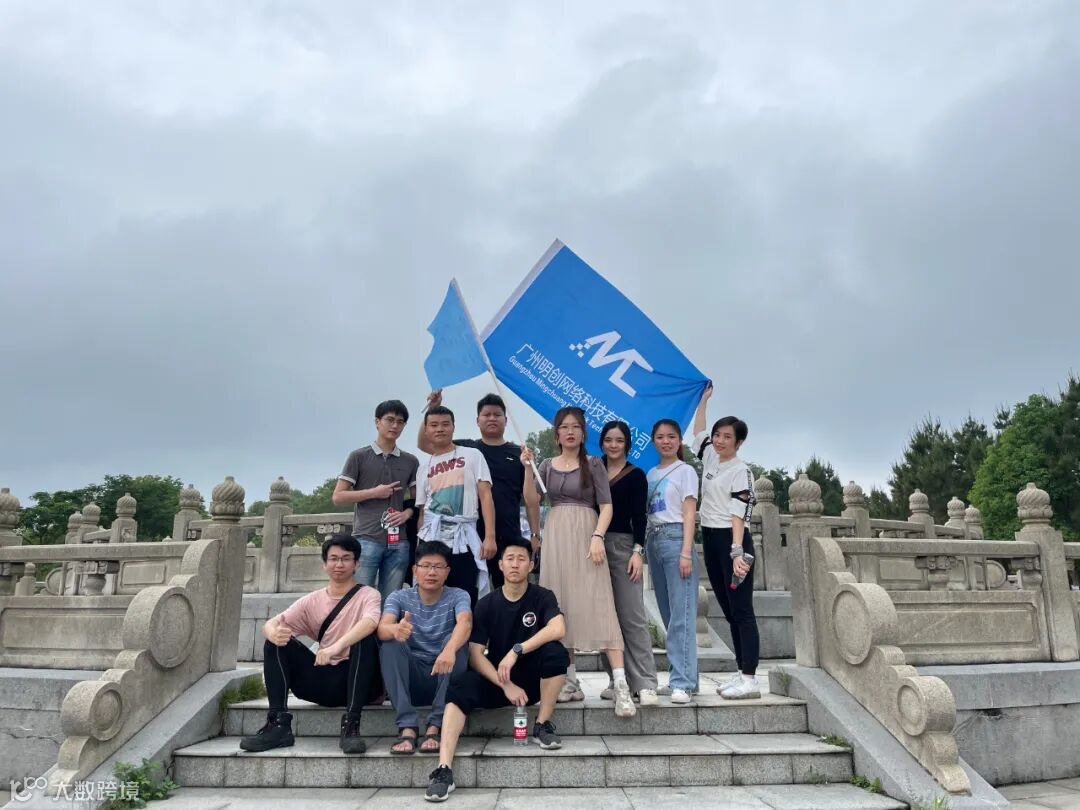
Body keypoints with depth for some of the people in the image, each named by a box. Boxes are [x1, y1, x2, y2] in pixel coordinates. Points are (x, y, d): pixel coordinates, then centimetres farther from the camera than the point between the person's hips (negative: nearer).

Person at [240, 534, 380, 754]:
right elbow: (271, 624, -3)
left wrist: (337, 647, -41)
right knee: (276, 643, -10)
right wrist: (274, 633, -28)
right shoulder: (312, 601, 10)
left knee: (366, 638, -31)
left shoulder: (368, 595, -2)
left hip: (355, 679, -4)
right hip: (322, 682, 4)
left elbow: (370, 622, -26)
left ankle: (351, 724, -31)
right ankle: (279, 724, -15)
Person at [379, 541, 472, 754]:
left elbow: (465, 623, -27)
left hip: (444, 679, -1)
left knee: (454, 641, -28)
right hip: (411, 680, 1)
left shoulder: (457, 596, -4)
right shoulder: (399, 598, -1)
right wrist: (395, 630, -46)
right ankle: (407, 727, -28)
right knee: (390, 643, -24)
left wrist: (449, 650, -49)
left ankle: (435, 727, -25)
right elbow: (382, 628, -21)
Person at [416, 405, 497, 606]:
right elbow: (422, 512, 16)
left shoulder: (472, 455, 4)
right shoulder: (424, 469, 16)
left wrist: (490, 536, -12)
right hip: (431, 541, 3)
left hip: (464, 541, -3)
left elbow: (485, 496, -2)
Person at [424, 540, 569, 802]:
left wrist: (515, 651, -30)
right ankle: (444, 770, -36)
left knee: (555, 651, -30)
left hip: (533, 679, -1)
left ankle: (542, 726, -13)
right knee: (460, 685, -28)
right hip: (497, 679, 1)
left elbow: (558, 629, -27)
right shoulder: (486, 604, -2)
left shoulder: (542, 597, -6)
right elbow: (475, 654, -8)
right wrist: (506, 685, -21)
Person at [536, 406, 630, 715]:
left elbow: (606, 506, -2)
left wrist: (597, 537, -17)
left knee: (598, 606, -12)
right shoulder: (547, 465, 13)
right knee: (560, 608, 3)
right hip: (555, 538, 4)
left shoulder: (593, 464, 4)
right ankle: (571, 682, 12)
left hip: (585, 536, -4)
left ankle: (621, 685, -16)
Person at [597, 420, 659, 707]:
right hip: (595, 546, 4)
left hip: (623, 546, -4)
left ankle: (645, 683, -5)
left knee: (632, 617, -8)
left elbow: (639, 516, -1)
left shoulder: (636, 475, 4)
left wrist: (638, 551, -12)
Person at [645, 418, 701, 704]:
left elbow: (689, 513, -5)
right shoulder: (651, 474, 16)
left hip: (675, 538, -6)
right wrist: (645, 549, 7)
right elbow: (648, 513, 15)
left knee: (680, 614, -10)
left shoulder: (685, 471, 0)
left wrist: (686, 552, -13)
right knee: (668, 614, 8)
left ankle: (683, 683, -9)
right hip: (653, 540, 6)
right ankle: (680, 678, 15)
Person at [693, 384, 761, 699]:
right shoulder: (710, 457, 11)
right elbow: (698, 432, 30)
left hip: (732, 540, -8)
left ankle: (750, 679, -5)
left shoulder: (740, 471, -10)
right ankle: (741, 672, 15)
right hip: (710, 539, 8)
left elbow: (738, 514, -18)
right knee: (728, 609, 10)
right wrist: (703, 400, 31)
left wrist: (737, 552, -28)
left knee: (741, 608, -7)